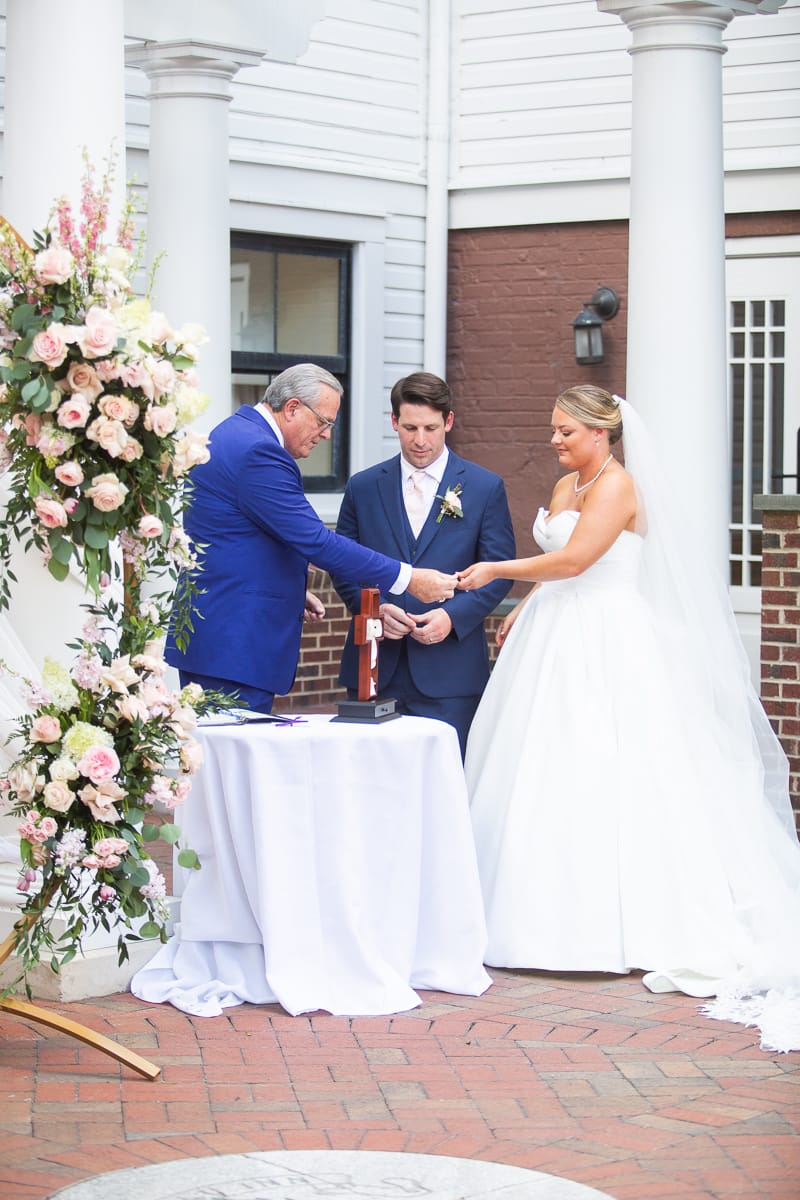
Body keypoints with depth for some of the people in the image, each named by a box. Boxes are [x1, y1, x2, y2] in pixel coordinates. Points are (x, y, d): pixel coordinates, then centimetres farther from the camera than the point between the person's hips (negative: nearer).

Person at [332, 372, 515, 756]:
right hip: (374, 670, 2)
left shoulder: (486, 487, 6)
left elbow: (499, 571, 3)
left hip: (449, 671, -2)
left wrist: (453, 616, -12)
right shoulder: (363, 487, 11)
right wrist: (374, 608, -9)